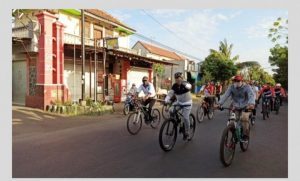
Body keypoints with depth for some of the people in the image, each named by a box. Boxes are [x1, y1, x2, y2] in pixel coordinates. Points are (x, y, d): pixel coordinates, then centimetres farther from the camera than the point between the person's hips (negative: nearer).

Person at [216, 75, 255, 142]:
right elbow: (225, 95, -17)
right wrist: (219, 103, -33)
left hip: (245, 107, -2)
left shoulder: (247, 87, -14)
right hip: (235, 107, 3)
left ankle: (246, 135, -9)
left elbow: (251, 95, -29)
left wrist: (251, 104, -50)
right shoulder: (231, 87, -7)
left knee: (244, 118, -27)